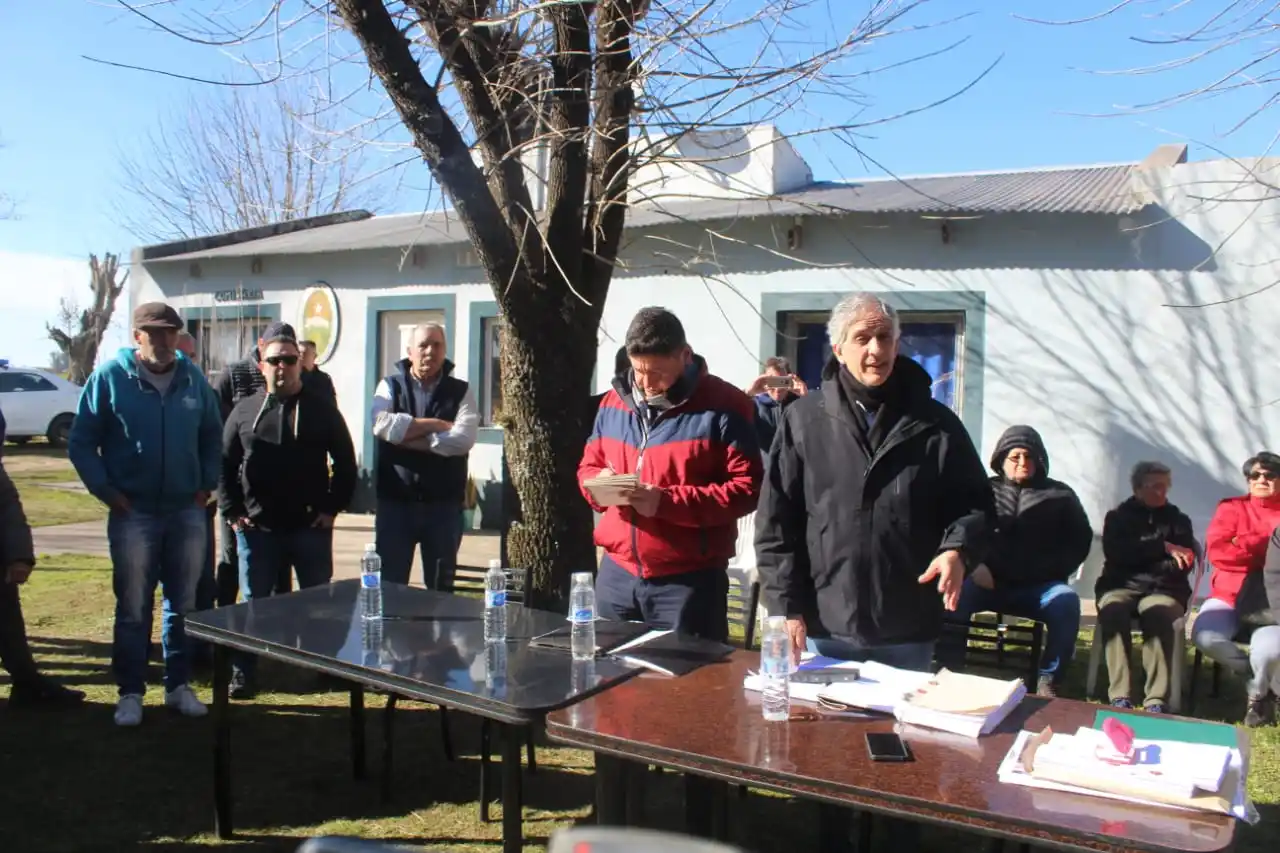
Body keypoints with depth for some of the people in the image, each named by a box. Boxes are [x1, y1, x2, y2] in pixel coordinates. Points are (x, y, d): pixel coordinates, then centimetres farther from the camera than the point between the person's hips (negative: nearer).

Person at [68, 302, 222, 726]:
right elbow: (81, 442, -3)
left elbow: (212, 435, 14)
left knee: (184, 604, 10)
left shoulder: (193, 378, 3)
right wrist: (105, 491, -8)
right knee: (133, 607, 4)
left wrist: (207, 484, 6)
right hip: (133, 512, -3)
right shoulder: (110, 377, -6)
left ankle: (179, 685, 22)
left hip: (187, 511, 3)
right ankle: (130, 692, 15)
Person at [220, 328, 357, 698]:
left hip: (311, 526, -1)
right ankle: (242, 675, 18)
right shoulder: (244, 411, 6)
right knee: (254, 603, 8)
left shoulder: (321, 407, 2)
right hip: (257, 527, 1)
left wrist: (333, 507, -4)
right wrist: (232, 511, 0)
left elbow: (345, 462, 3)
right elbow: (225, 464, 9)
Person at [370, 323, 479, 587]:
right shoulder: (390, 386, 4)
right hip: (395, 502, 0)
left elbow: (463, 439, -13)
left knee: (441, 586, 11)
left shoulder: (461, 391, 3)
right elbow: (384, 425, -16)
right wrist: (438, 425, -12)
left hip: (444, 504, 0)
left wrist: (408, 437, -12)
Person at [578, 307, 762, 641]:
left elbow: (746, 488, -12)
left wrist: (667, 502, -20)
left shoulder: (722, 406, -8)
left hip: (688, 579, -5)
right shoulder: (614, 401, 9)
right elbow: (588, 466, 20)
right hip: (617, 572, 5)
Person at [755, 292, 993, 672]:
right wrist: (786, 607, -6)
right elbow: (776, 522, 0)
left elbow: (973, 503, 7)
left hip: (908, 633, 1)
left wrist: (957, 550, -14)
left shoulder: (936, 424, 3)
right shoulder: (802, 420, 0)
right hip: (824, 628, 0)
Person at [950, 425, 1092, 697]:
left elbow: (1080, 540, 13)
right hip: (987, 581, 0)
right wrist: (974, 565, -12)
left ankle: (1048, 682, -20)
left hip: (1039, 586, 0)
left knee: (1067, 602, -31)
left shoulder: (1059, 495, 15)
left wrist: (1055, 571, -3)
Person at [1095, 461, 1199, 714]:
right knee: (1113, 610, -36)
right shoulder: (1118, 516, 16)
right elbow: (1115, 553, -3)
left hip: (1163, 589, 0)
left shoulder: (1178, 520, 19)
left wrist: (1138, 557, -5)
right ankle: (1119, 696, -41)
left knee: (1157, 613, -36)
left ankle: (1156, 699, -42)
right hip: (1121, 585, 0)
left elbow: (1184, 564, 4)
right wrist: (1163, 548, -5)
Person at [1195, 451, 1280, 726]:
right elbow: (1216, 552, -7)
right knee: (1204, 638, -28)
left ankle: (1256, 693, 3)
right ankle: (1257, 677, 1)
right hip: (1229, 595, 1)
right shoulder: (1232, 508, 7)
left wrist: (1242, 545, -13)